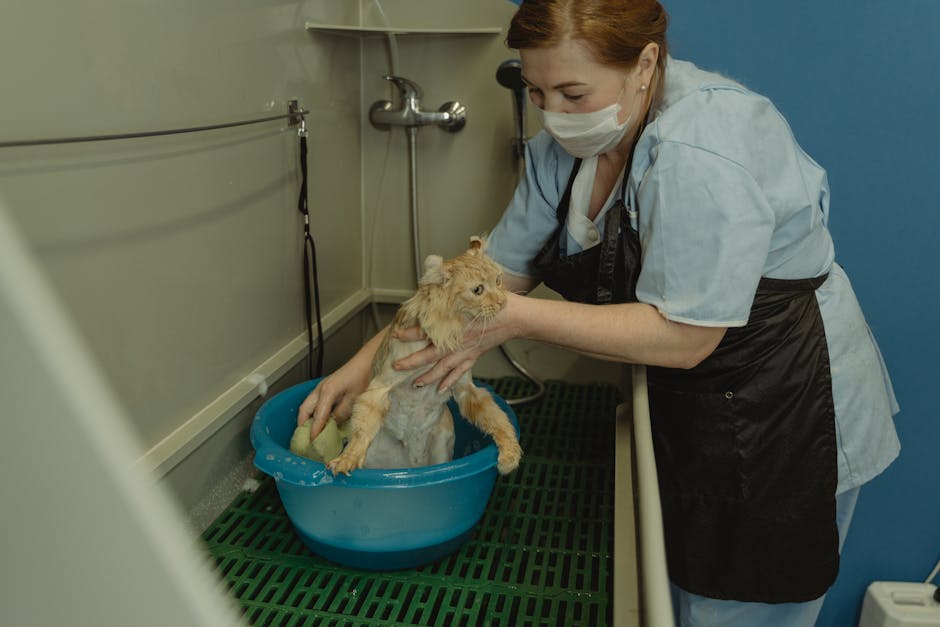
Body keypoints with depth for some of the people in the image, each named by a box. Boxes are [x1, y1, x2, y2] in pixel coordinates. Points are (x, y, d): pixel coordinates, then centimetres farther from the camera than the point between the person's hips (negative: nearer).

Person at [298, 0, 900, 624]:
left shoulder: (699, 152, -29)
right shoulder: (568, 144, -3)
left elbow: (682, 338, -27)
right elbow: (498, 271, 0)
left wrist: (517, 317, -26)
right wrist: (368, 360, -7)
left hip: (783, 419, -7)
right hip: (691, 409, 8)